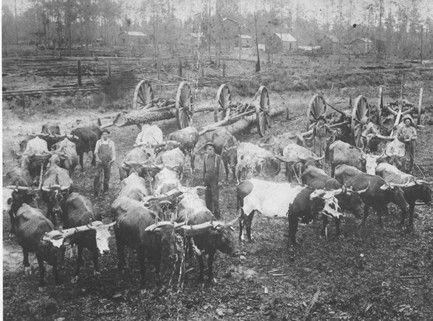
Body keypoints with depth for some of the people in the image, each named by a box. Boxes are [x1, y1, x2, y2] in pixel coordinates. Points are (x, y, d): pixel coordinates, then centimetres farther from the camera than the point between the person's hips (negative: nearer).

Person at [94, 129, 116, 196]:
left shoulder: (111, 142, 7)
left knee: (107, 176, 5)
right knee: (97, 175, -10)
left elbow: (113, 152, 7)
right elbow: (96, 151, 9)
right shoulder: (99, 142, 7)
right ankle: (96, 191, -8)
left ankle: (105, 190, 19)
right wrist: (97, 158, -6)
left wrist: (113, 159, -8)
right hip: (100, 161, -1)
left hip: (108, 162, 1)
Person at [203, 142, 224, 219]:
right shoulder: (206, 157, 9)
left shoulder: (218, 157, -8)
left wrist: (220, 180, -12)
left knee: (215, 197, -6)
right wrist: (204, 179, 16)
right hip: (207, 179, 5)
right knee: (207, 197, 8)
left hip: (215, 179, -5)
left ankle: (217, 214, 2)